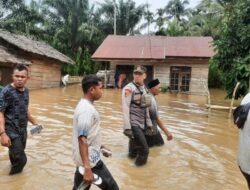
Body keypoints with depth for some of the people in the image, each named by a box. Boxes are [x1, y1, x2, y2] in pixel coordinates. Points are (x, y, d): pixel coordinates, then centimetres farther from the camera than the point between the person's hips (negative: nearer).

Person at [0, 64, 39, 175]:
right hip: (11, 132, -6)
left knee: (16, 157, 19)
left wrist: (34, 123, 24)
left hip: (23, 130, 6)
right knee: (21, 159, -6)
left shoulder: (26, 91, 5)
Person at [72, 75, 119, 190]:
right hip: (90, 160, -9)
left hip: (85, 158, 9)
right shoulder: (86, 109, -22)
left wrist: (99, 146, 27)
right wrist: (87, 168, -33)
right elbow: (82, 139, -29)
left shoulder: (84, 105, 9)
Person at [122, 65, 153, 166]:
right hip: (134, 124, -7)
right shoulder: (129, 88, -11)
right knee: (144, 150, -8)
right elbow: (125, 108, -16)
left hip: (143, 124, 7)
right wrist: (127, 127, -21)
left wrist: (149, 124, 15)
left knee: (135, 148, 16)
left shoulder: (144, 89, 11)